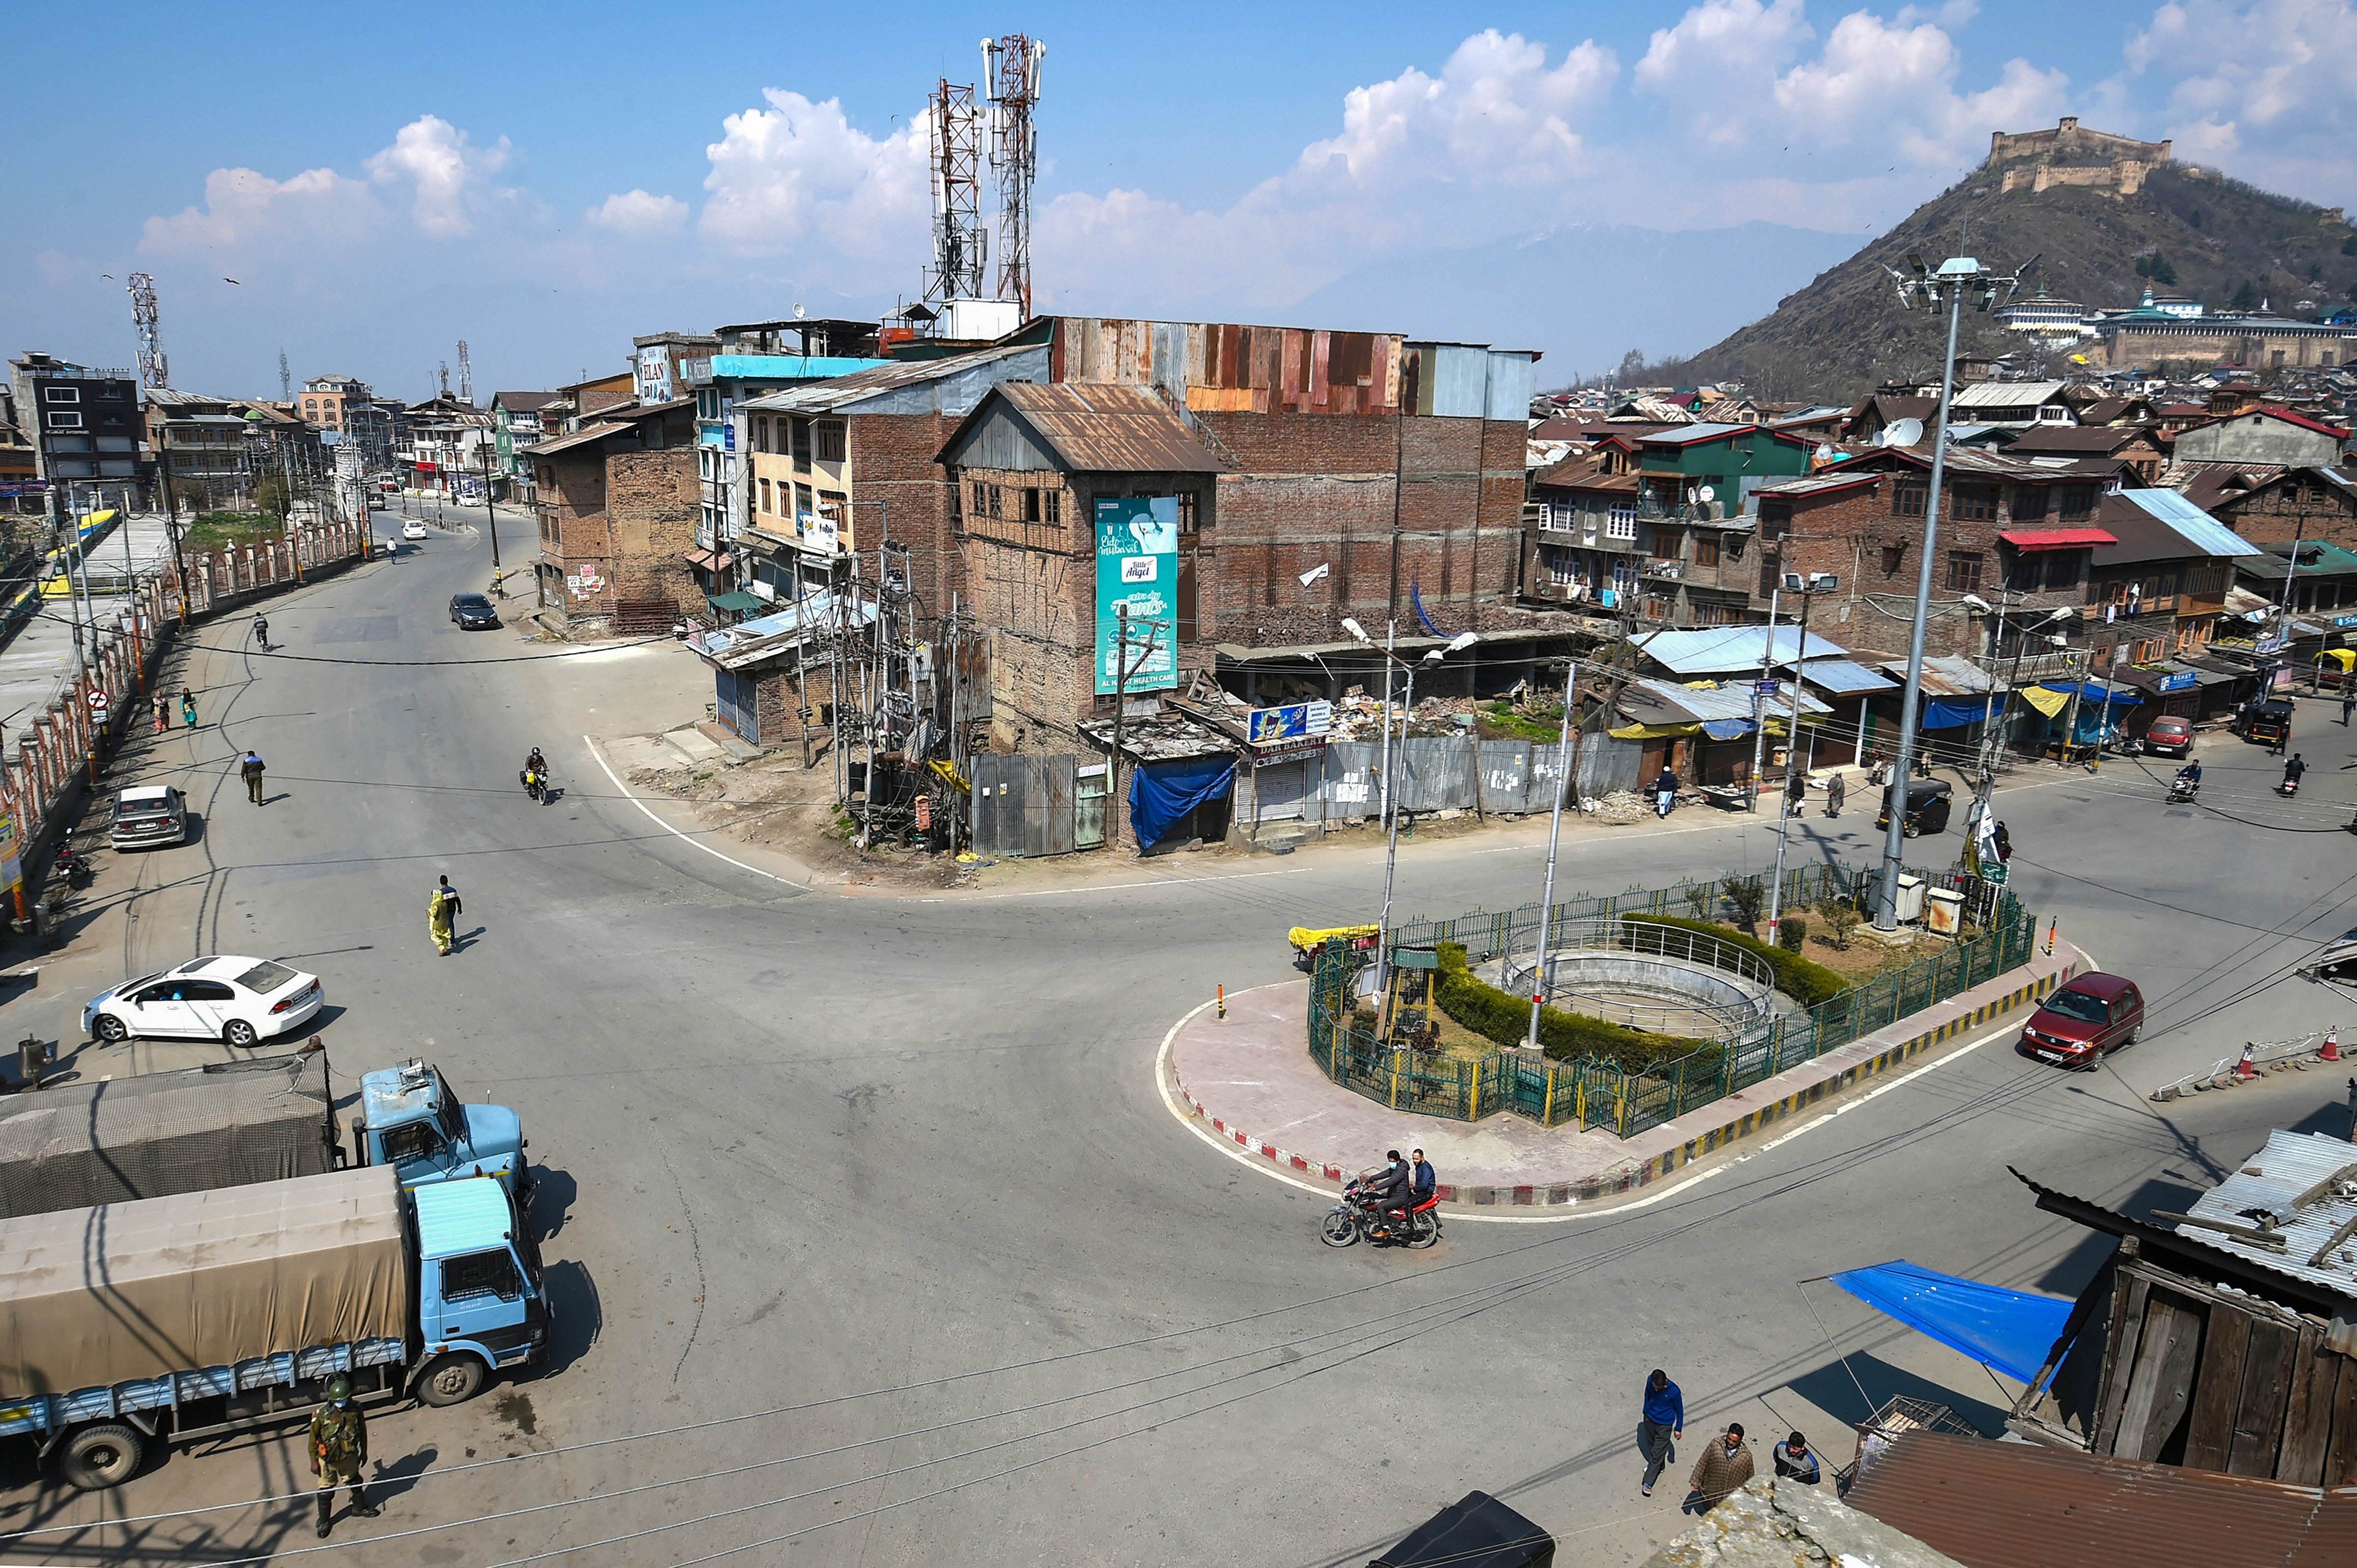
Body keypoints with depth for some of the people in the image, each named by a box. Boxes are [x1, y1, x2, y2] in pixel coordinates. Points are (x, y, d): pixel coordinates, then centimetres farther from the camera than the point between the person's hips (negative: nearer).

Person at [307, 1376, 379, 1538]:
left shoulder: (355, 1410, -17)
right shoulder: (321, 1415, -25)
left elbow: (363, 1432, -1)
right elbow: (313, 1439, -11)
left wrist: (364, 1452, 8)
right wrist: (314, 1461, -6)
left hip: (349, 1457, 3)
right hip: (328, 1460, -3)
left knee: (355, 1483, 22)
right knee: (326, 1492, 10)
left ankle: (360, 1508, 46)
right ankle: (323, 1522, 31)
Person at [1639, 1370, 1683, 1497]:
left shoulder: (1674, 1391, -31)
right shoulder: (1650, 1380, -19)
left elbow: (1679, 1410, -12)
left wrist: (1679, 1429, -1)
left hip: (1664, 1425, -4)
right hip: (1649, 1419, 5)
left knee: (1657, 1453, 0)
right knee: (1652, 1444, 24)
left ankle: (1648, 1483, 12)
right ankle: (1658, 1467, 50)